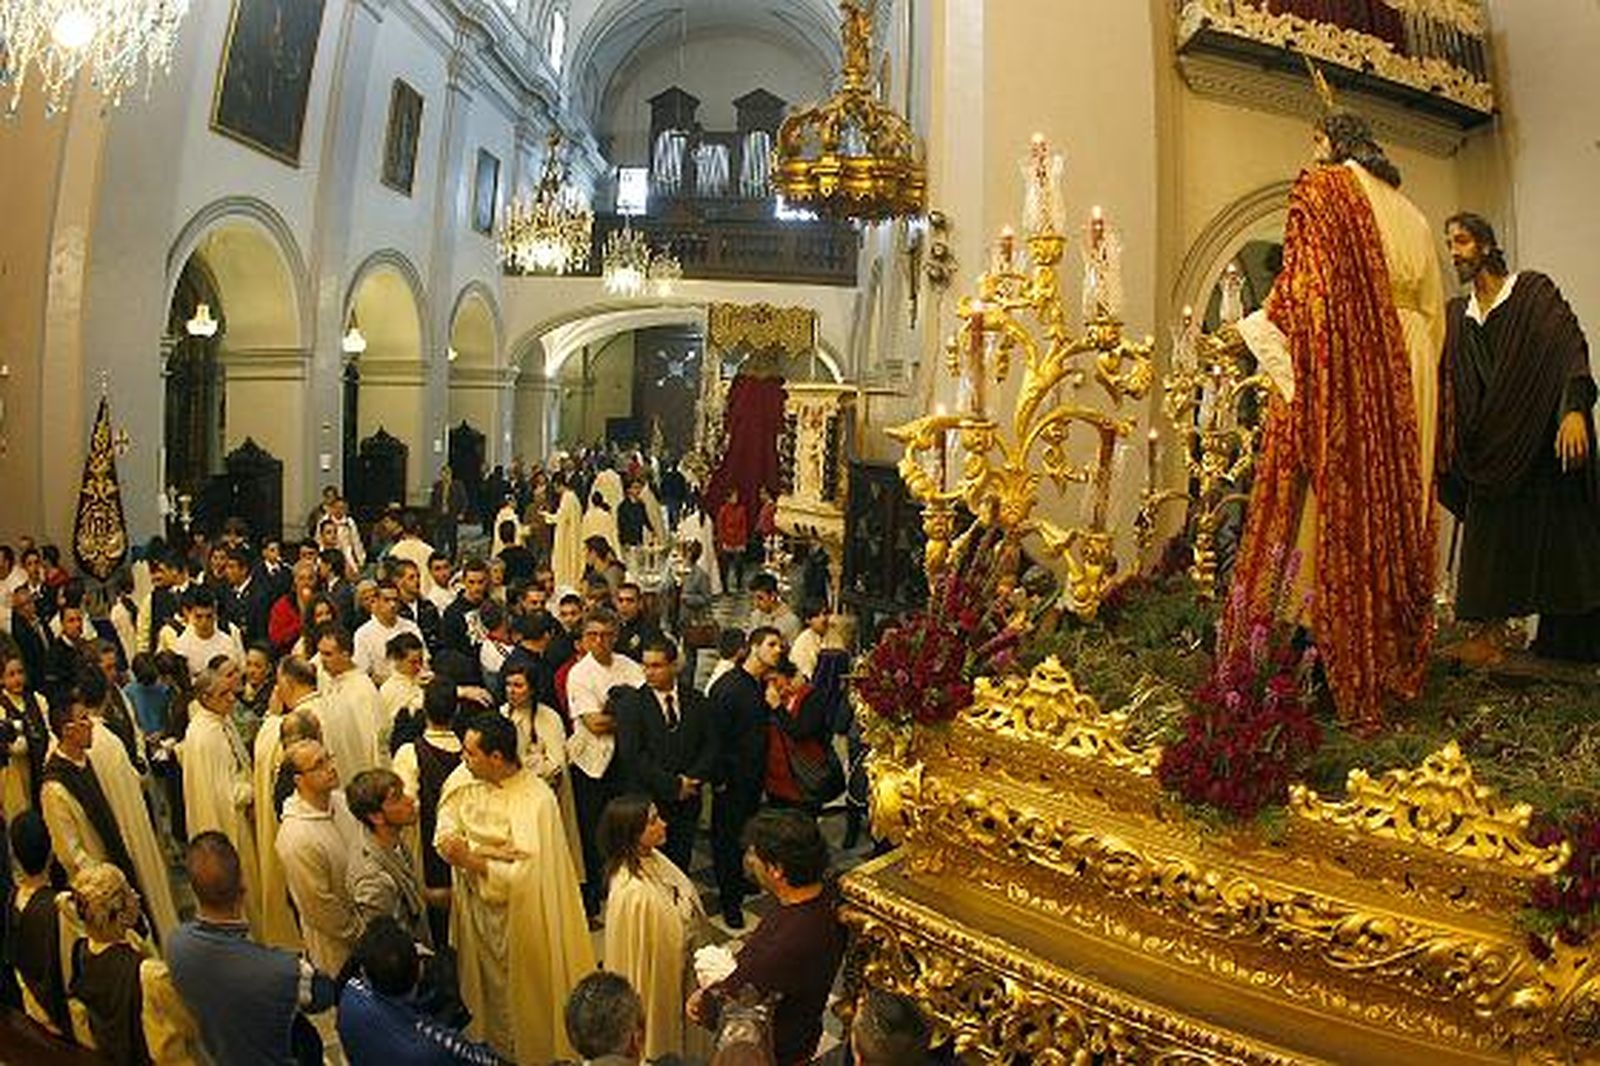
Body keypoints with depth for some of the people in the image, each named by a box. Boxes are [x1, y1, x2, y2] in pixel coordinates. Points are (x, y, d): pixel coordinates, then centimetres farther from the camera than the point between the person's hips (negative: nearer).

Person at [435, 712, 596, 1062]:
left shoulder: (536, 800, -29)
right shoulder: (464, 779, -10)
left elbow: (525, 874, -28)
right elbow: (446, 832, 0)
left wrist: (471, 860, -28)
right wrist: (452, 845, -22)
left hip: (518, 913, -5)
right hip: (476, 903, 5)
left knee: (521, 991, 15)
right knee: (486, 983, 24)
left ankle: (529, 1050, 39)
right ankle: (490, 1043, 49)